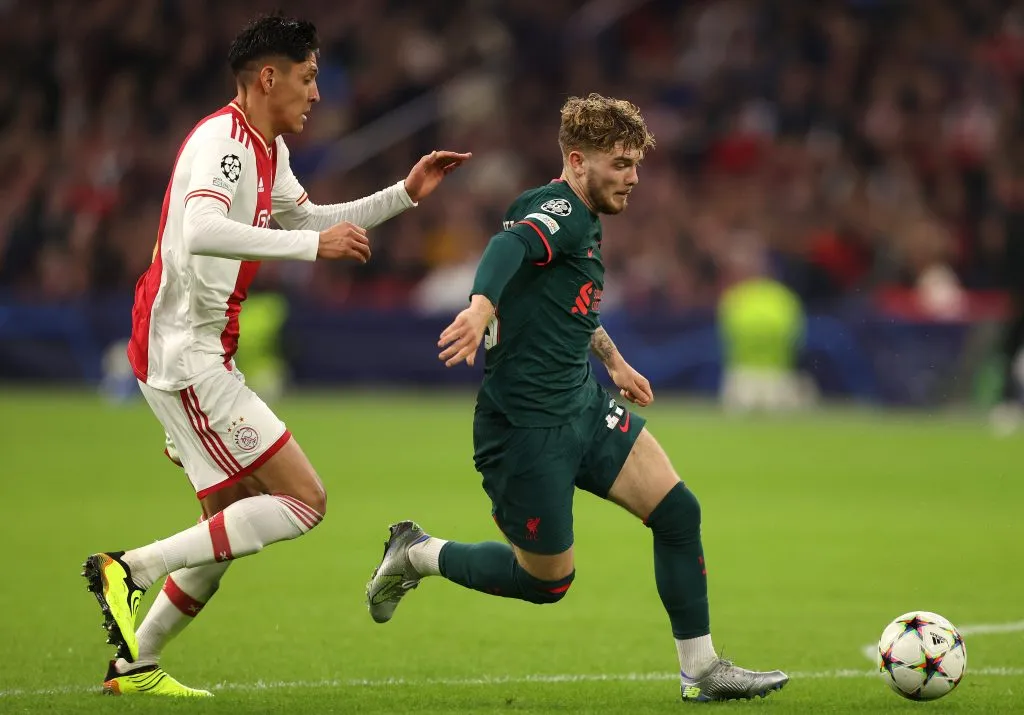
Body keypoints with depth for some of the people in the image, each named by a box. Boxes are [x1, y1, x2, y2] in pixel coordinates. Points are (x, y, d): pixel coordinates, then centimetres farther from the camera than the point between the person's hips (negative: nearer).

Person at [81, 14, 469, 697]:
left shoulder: (268, 149, 17)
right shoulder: (223, 140, -16)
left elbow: (309, 219, 34)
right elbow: (201, 232, -34)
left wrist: (405, 194, 25)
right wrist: (313, 245, -33)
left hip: (198, 355, 11)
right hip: (185, 356, -11)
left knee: (236, 524, 16)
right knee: (304, 500, -13)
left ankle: (136, 664, 23)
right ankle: (132, 568, -14)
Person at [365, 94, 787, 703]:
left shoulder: (587, 223, 15)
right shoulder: (559, 210, -15)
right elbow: (510, 247, -39)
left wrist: (615, 361, 43)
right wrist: (482, 307, -58)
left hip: (584, 407, 9)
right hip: (527, 427, -9)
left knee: (679, 512, -4)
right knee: (549, 582, 2)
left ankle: (702, 672, 3)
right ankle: (418, 554, 23)